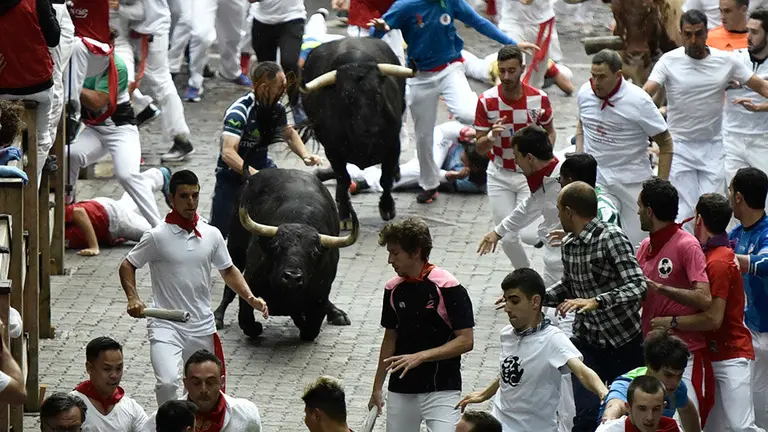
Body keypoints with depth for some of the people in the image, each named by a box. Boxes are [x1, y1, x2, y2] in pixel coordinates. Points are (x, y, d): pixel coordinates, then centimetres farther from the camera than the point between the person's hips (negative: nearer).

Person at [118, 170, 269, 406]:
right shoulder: (157, 236, -8)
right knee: (167, 382, -27)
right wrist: (132, 298, -15)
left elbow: (228, 270, 18)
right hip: (165, 325, -5)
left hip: (202, 327, 5)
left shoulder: (211, 235, 4)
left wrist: (250, 298, 3)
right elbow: (127, 266, 2)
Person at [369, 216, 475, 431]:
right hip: (401, 389, 6)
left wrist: (420, 356, -23)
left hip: (441, 389, -6)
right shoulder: (394, 289, 5)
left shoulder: (448, 287, -13)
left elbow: (466, 341, -14)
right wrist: (377, 387, 17)